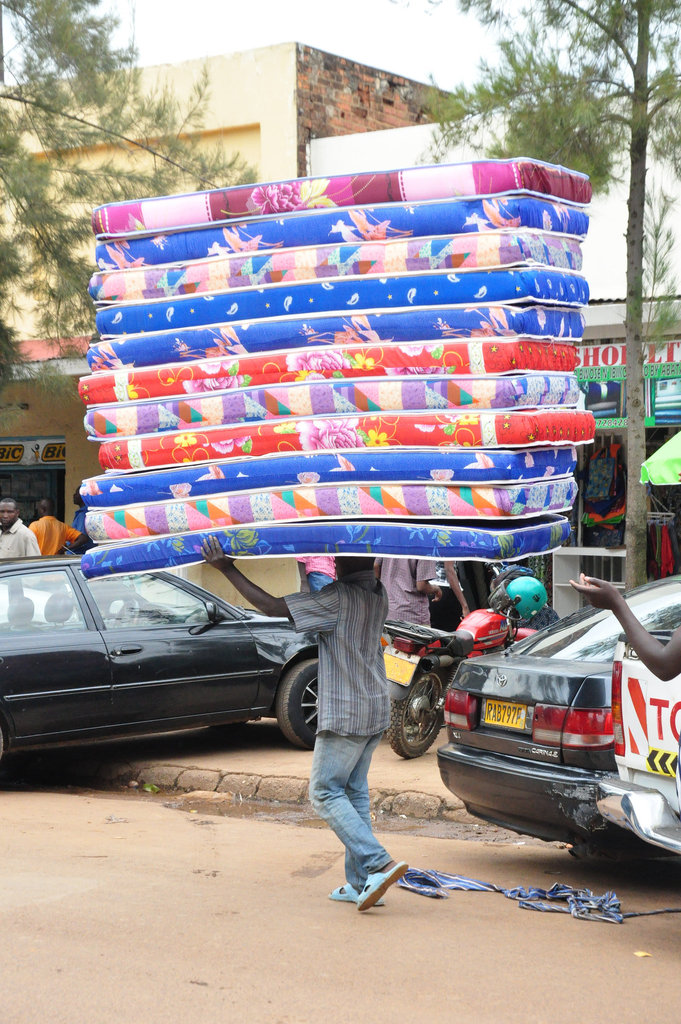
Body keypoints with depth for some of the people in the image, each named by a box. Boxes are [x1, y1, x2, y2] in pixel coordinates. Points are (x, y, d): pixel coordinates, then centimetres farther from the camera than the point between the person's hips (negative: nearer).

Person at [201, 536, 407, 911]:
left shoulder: (339, 597, -18)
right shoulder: (377, 595, 7)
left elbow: (271, 606, -19)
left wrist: (227, 569, -14)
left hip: (345, 712, -8)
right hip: (375, 710, 9)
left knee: (325, 792, -1)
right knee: (355, 793, 13)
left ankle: (380, 864, -14)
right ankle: (360, 883, 13)